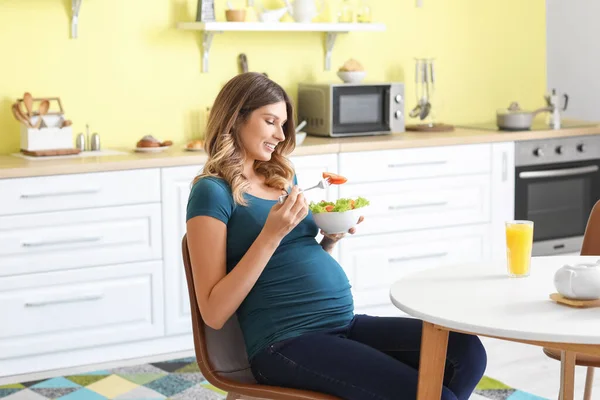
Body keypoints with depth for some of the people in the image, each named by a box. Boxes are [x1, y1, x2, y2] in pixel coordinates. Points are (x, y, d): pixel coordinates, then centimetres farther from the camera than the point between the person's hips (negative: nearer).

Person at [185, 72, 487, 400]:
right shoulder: (212, 191, -4)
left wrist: (331, 238, 5)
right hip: (286, 343, -8)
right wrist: (271, 234, -17)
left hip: (346, 324, 8)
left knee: (467, 350, -12)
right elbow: (214, 313, -11)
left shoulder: (282, 177, 18)